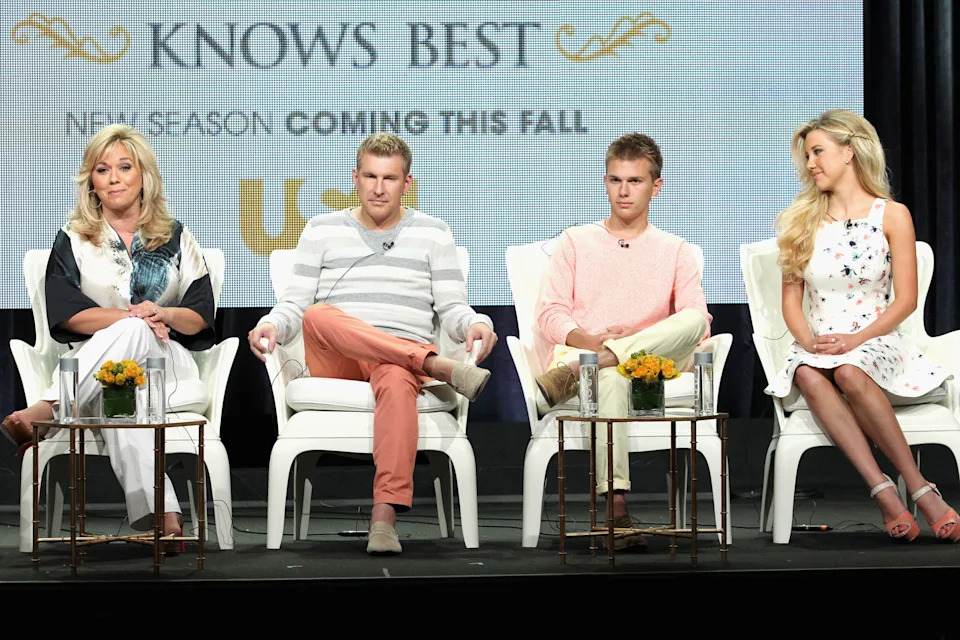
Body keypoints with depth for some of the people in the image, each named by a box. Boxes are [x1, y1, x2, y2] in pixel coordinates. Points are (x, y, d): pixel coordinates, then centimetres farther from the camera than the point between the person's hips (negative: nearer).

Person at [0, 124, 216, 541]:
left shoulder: (176, 237, 17)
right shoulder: (73, 239, 14)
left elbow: (202, 315, 11)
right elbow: (63, 312, 0)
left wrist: (163, 314, -11)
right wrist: (129, 316, -13)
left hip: (164, 361, 1)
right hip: (92, 362, -1)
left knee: (131, 334, -38)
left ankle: (44, 411, -52)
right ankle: (160, 513, -56)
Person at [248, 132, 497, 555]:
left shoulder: (432, 234, 16)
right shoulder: (322, 230, 18)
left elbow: (452, 309, 10)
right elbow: (294, 304, 12)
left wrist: (475, 326, -13)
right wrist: (270, 326, -10)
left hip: (404, 354, -1)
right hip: (334, 361, 1)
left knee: (396, 381, -40)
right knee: (319, 315, -35)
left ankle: (385, 514, -51)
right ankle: (438, 366, -41)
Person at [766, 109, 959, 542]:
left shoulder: (891, 215, 4)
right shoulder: (802, 220, 14)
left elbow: (905, 299, -1)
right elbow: (791, 300, 11)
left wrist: (856, 339, -15)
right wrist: (808, 341, -10)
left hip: (875, 343, -3)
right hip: (816, 347, 3)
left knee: (849, 372, -39)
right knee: (809, 376, -35)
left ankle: (918, 488, -34)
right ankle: (885, 494, -43)